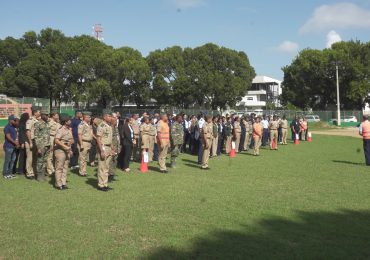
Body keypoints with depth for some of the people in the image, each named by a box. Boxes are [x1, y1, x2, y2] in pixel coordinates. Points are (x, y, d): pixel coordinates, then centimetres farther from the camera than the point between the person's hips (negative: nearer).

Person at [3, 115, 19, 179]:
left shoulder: (14, 127, 15)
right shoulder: (7, 127, -10)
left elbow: (16, 135, 16)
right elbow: (8, 137, -18)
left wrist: (17, 142, 0)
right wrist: (15, 142, -17)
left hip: (13, 147, 8)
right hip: (8, 147, -8)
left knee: (12, 160, 11)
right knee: (7, 160, -4)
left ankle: (10, 173, 19)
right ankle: (5, 174, 2)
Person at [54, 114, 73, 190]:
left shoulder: (69, 129, 13)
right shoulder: (60, 130, -14)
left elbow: (72, 139, 26)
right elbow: (56, 140, -24)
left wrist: (72, 141, 5)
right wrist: (65, 146, -25)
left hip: (67, 151, 9)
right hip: (60, 150, -9)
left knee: (65, 167, 11)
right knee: (59, 168, -2)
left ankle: (63, 183, 18)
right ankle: (58, 184, 3)